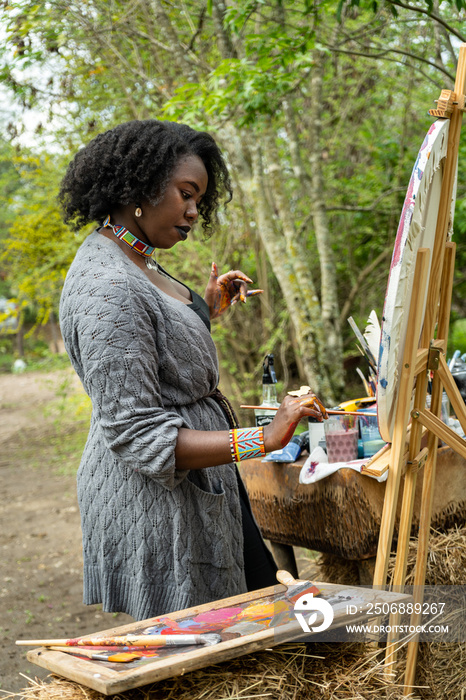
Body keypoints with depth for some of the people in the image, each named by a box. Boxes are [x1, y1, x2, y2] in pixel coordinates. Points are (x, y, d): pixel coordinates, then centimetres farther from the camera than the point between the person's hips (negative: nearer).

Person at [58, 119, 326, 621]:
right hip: (156, 501, -10)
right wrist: (263, 439, -31)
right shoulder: (105, 288, -25)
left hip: (198, 483, 10)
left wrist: (209, 307, 10)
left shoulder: (133, 262, 9)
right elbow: (138, 434, -27)